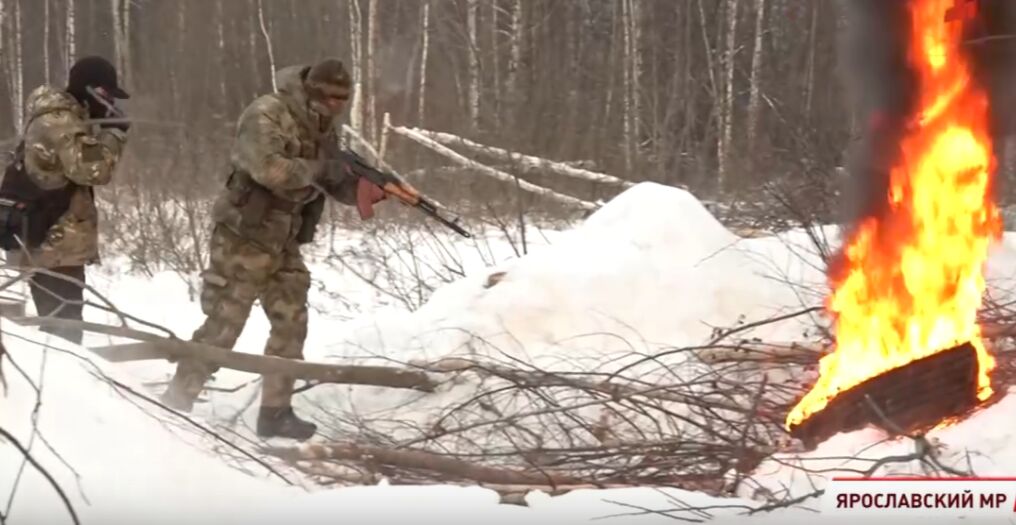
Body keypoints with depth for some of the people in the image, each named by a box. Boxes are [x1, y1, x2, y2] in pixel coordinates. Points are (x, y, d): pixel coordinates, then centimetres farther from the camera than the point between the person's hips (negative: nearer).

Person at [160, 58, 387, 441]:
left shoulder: (322, 129, 9)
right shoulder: (266, 115, -19)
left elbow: (335, 181, 11)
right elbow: (268, 169, -33)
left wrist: (365, 187, -10)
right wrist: (318, 170, -25)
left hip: (284, 243, 8)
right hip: (243, 239, -8)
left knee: (291, 325, 7)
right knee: (222, 327, -5)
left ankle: (275, 412, 16)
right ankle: (175, 403, 5)